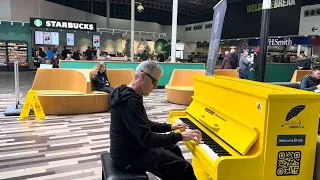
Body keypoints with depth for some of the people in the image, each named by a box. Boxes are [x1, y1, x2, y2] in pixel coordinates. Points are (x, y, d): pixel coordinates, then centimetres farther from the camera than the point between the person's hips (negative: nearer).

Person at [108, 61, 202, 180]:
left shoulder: (130, 94, 5)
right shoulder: (130, 102, -29)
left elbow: (145, 124, 14)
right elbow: (147, 139, -30)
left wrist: (170, 127, 6)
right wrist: (180, 136, -25)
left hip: (131, 147, 10)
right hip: (130, 156, -10)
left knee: (174, 149, 22)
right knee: (184, 168, -9)